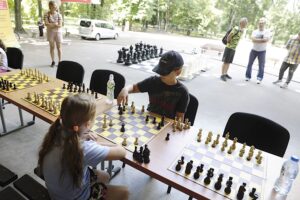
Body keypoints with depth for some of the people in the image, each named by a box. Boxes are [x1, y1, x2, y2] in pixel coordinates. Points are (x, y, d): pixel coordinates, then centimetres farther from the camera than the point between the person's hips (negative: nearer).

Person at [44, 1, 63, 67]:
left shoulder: (59, 15, -1)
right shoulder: (46, 15, 0)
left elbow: (60, 25, -10)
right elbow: (46, 24, -12)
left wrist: (51, 25, -13)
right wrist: (55, 24, -13)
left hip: (58, 32, -1)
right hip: (50, 33, 1)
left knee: (59, 48, 0)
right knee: (52, 47, 4)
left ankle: (59, 61, 7)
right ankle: (53, 61, 12)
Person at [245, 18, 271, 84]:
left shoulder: (267, 31, -3)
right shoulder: (255, 31, 2)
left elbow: (266, 40, -20)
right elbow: (253, 39, -16)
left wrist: (256, 40, -17)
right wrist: (262, 40, -19)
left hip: (262, 51, -2)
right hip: (254, 50, 2)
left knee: (261, 65, -6)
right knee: (250, 63, 5)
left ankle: (259, 78, -4)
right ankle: (248, 76, 15)